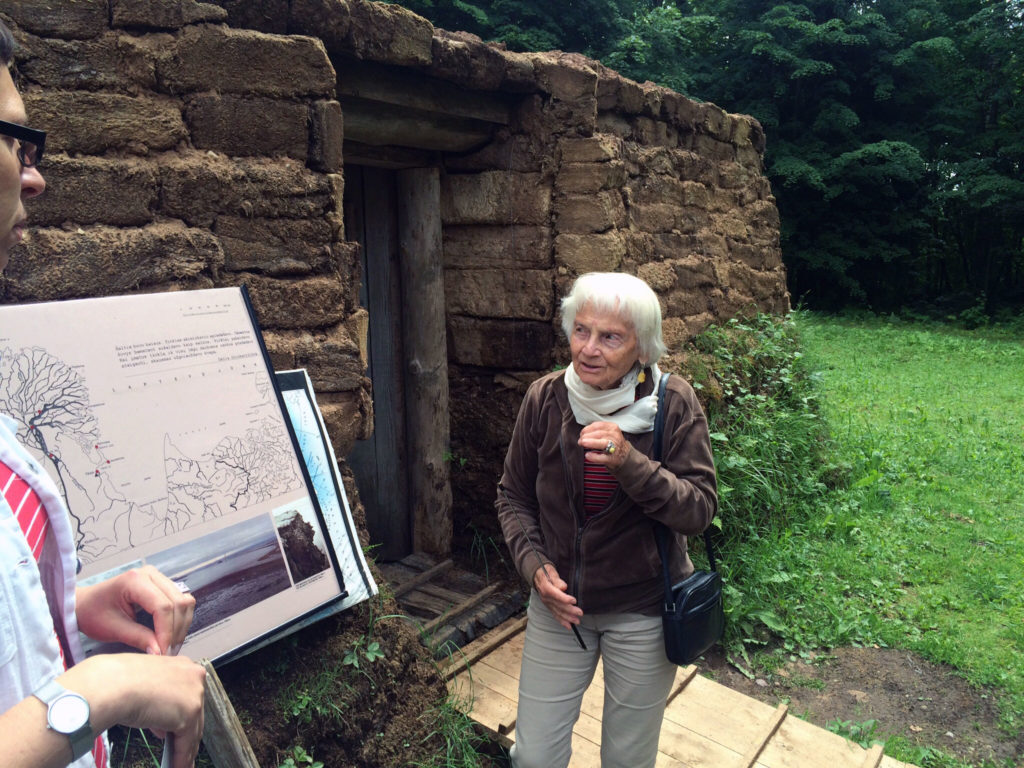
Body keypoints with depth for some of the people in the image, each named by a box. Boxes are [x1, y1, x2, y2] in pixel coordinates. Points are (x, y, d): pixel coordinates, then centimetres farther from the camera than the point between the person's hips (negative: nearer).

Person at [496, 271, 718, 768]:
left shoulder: (673, 404, -15)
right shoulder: (545, 398, -9)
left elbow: (699, 511, -17)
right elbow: (513, 497, 2)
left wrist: (630, 464, -32)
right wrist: (534, 565, -12)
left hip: (642, 613, -1)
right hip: (559, 604, 2)